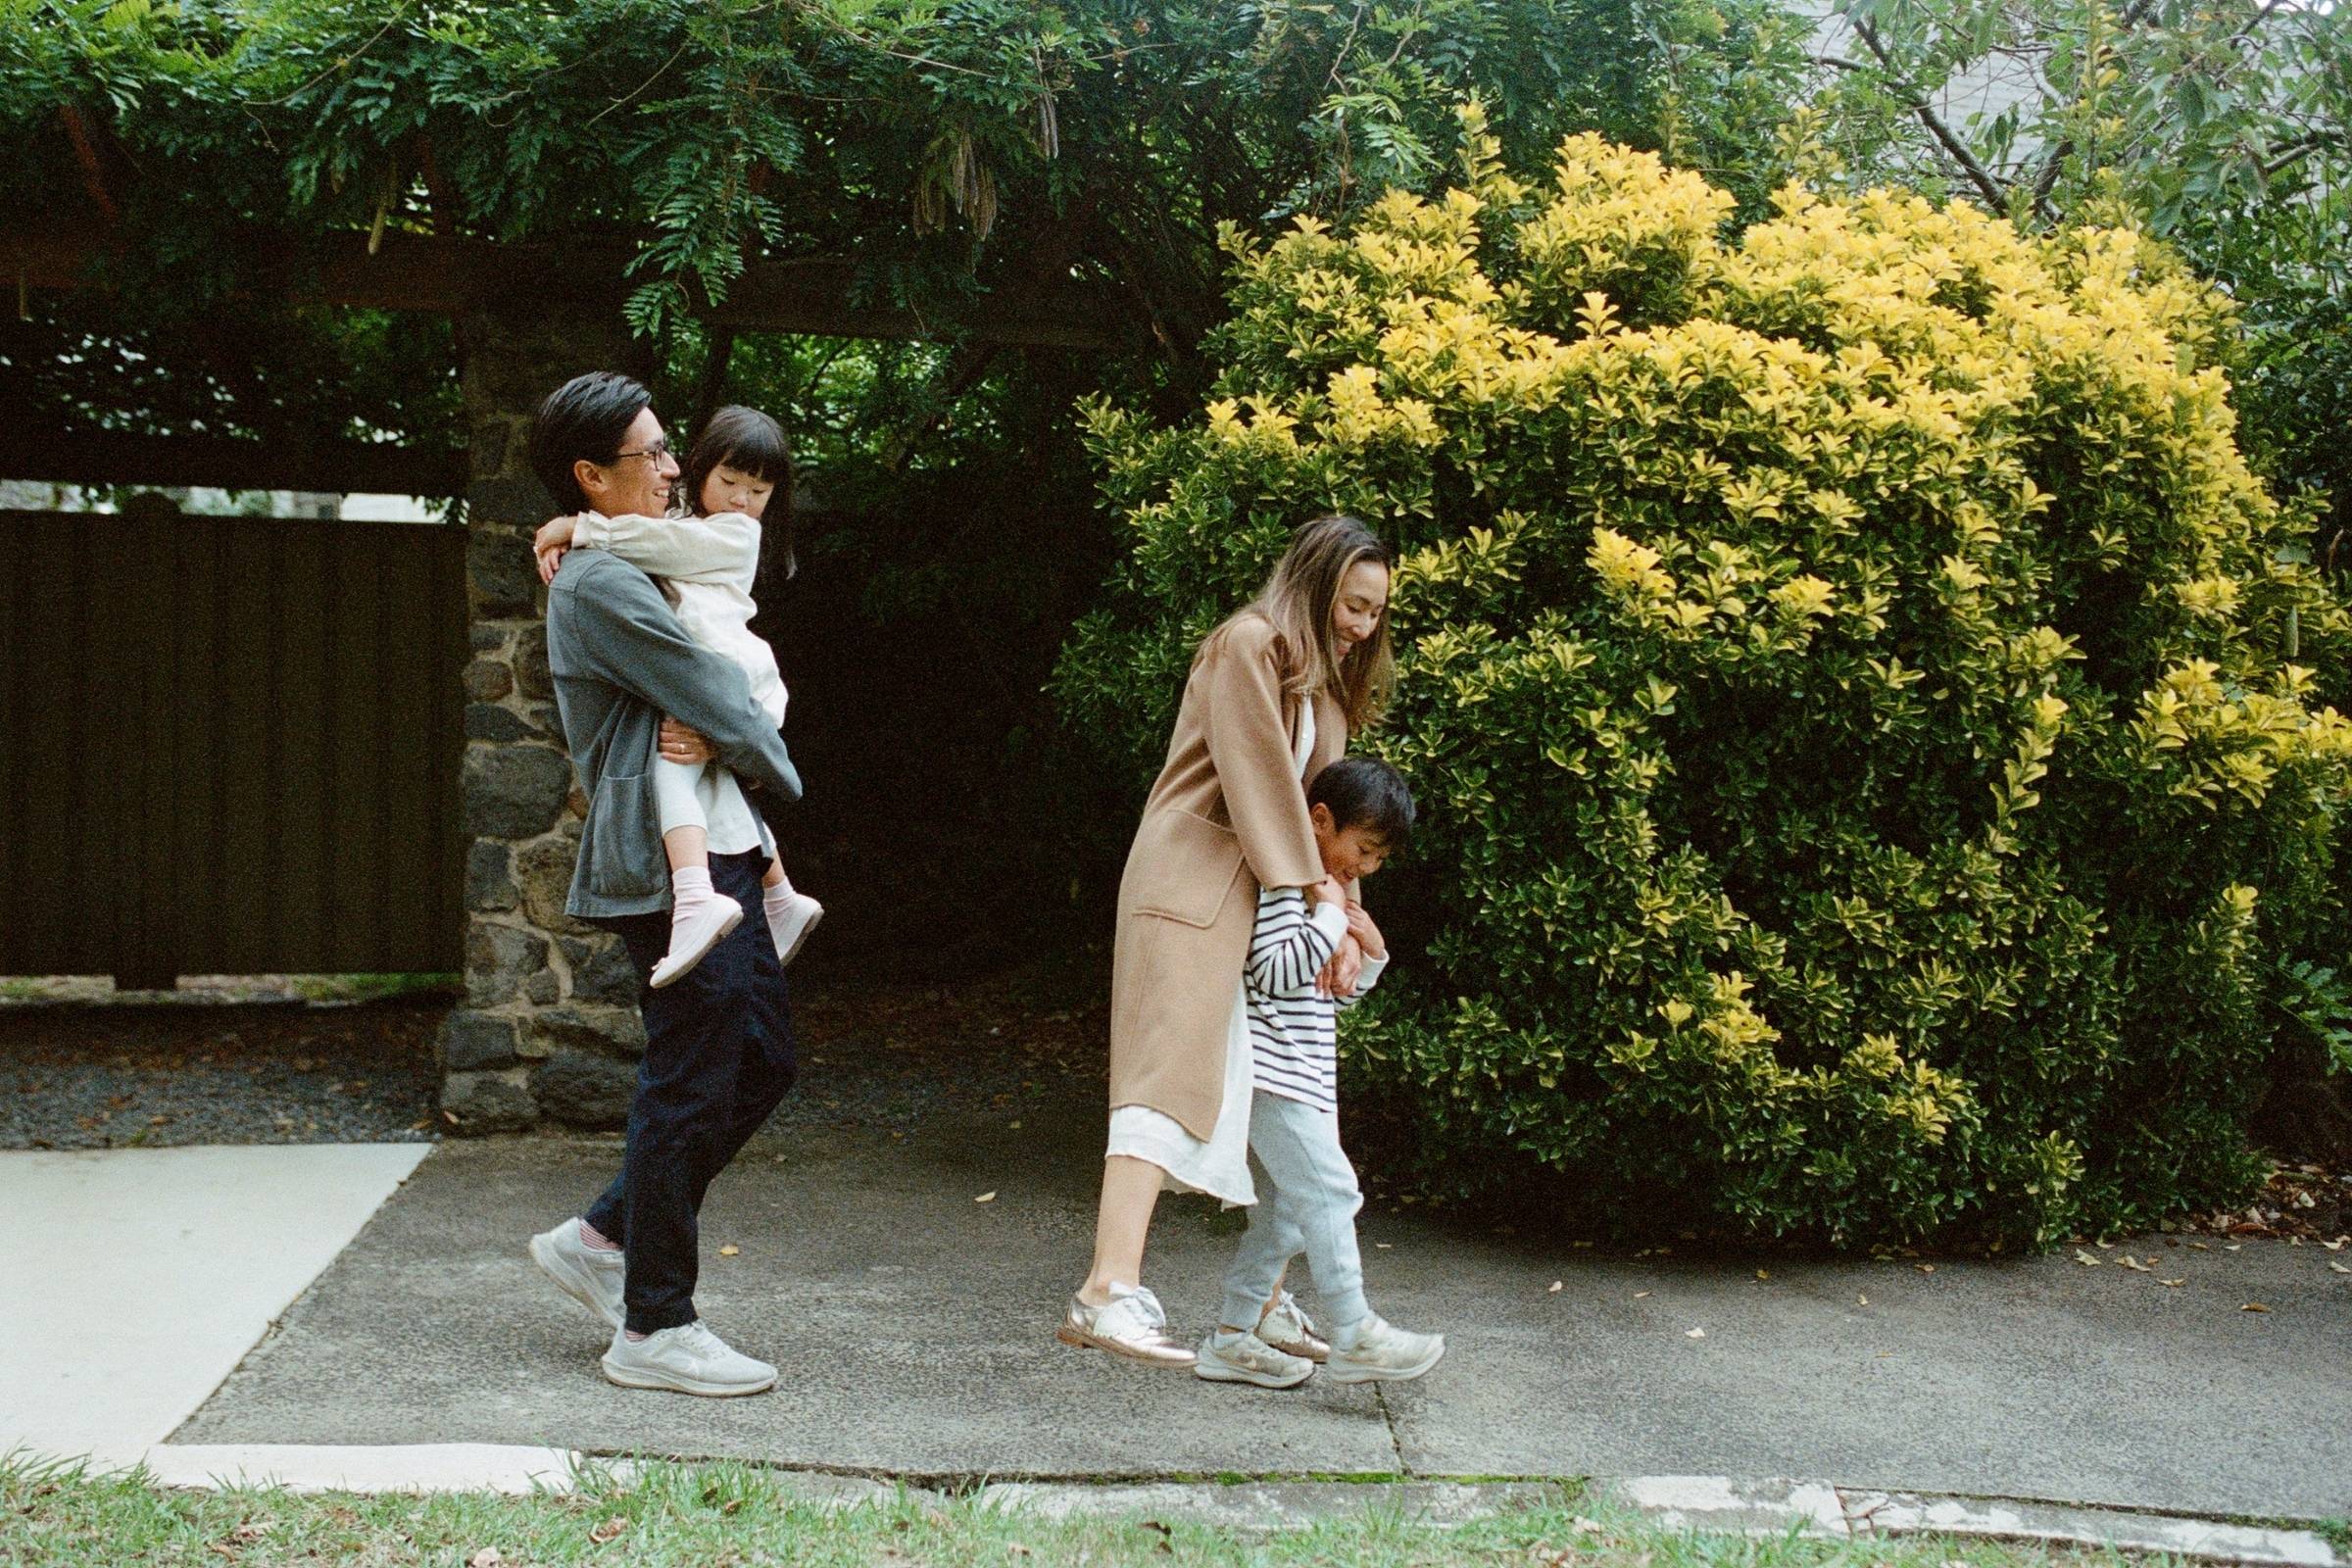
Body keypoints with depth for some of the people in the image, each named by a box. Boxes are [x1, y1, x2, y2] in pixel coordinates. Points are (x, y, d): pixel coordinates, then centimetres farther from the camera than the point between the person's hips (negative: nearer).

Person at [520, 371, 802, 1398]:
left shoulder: (627, 574, 19)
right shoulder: (600, 583, -13)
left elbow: (725, 691, 19)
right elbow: (718, 701, -14)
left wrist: (713, 741, -3)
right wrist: (772, 768, 4)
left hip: (717, 860, 10)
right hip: (670, 864, -10)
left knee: (763, 1060, 14)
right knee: (690, 1088, -4)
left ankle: (600, 1239, 24)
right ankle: (655, 1328, 7)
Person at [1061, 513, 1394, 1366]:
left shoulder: (1330, 683, 20)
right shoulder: (1248, 646, -7)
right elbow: (1263, 786, -15)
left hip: (1268, 899, 9)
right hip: (1194, 883, -9)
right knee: (1171, 1070, -19)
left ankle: (1268, 1302, 16)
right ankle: (1109, 1290, -25)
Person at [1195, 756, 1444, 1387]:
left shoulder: (1330, 891, 19)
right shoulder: (1281, 883, -11)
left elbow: (1335, 993, 24)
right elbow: (1277, 973, -21)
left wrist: (1370, 954, 8)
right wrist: (1328, 915, -17)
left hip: (1304, 1074, 10)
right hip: (1270, 1069, -10)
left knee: (1289, 1205, 9)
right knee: (1328, 1188, -12)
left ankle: (1232, 1339, 14)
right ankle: (1354, 1335, -9)